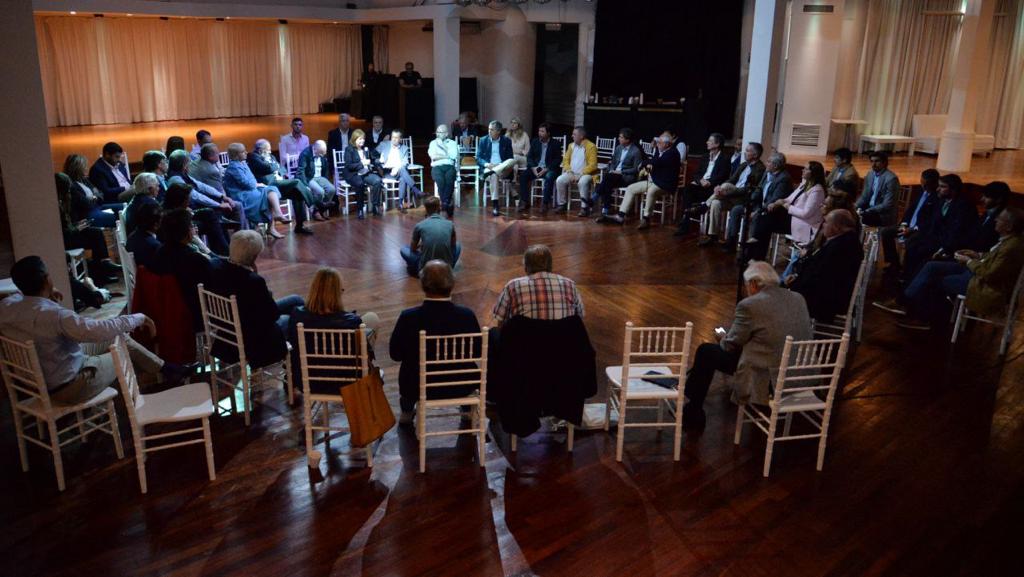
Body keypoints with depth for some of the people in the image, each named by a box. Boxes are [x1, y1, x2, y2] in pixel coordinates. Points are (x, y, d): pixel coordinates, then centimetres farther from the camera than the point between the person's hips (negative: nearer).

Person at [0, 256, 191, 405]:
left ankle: (165, 369, 32)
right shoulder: (54, 315, -34)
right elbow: (103, 330, -33)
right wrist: (139, 318, -18)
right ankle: (167, 371, 34)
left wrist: (46, 298, 4)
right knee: (125, 348, 13)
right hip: (66, 387, -8)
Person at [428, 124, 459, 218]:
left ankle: (444, 204, -35)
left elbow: (454, 156, -3)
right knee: (440, 180, -34)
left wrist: (443, 147, 2)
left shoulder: (453, 143, 17)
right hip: (437, 167, 0)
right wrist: (447, 156, 3)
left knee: (449, 180, -35)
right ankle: (448, 205, -33)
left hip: (450, 167, 0)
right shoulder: (433, 143, 19)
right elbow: (433, 157, 1)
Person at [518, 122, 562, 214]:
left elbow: (557, 160, -6)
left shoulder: (555, 144, 0)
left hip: (549, 169, -4)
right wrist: (533, 167, -11)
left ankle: (545, 203, -33)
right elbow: (529, 157, 9)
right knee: (523, 175, -22)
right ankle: (524, 202, -17)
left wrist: (546, 169, -18)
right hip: (535, 168, 4)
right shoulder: (535, 142, 12)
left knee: (549, 177, -37)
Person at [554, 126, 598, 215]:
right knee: (559, 180, -20)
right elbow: (566, 160, 12)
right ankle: (562, 205, -9)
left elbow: (592, 165, -13)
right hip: (572, 173, 5)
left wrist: (580, 174, -20)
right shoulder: (571, 145, 13)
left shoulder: (591, 146, -7)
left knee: (583, 182, -37)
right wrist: (570, 173, -7)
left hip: (585, 174, -5)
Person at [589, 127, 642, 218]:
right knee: (607, 185, -30)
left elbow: (636, 169, -8)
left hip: (627, 177, -6)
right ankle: (605, 211, -37)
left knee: (607, 177, -33)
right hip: (614, 174, 6)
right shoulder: (618, 148, 15)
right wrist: (611, 170, -2)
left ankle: (591, 202, -36)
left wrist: (621, 172, -15)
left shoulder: (636, 151, -6)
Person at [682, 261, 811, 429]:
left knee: (706, 351, 9)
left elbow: (730, 345, -7)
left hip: (766, 381, -8)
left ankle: (693, 414, 21)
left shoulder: (749, 305, -16)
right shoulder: (799, 299, 5)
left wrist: (723, 339, 17)